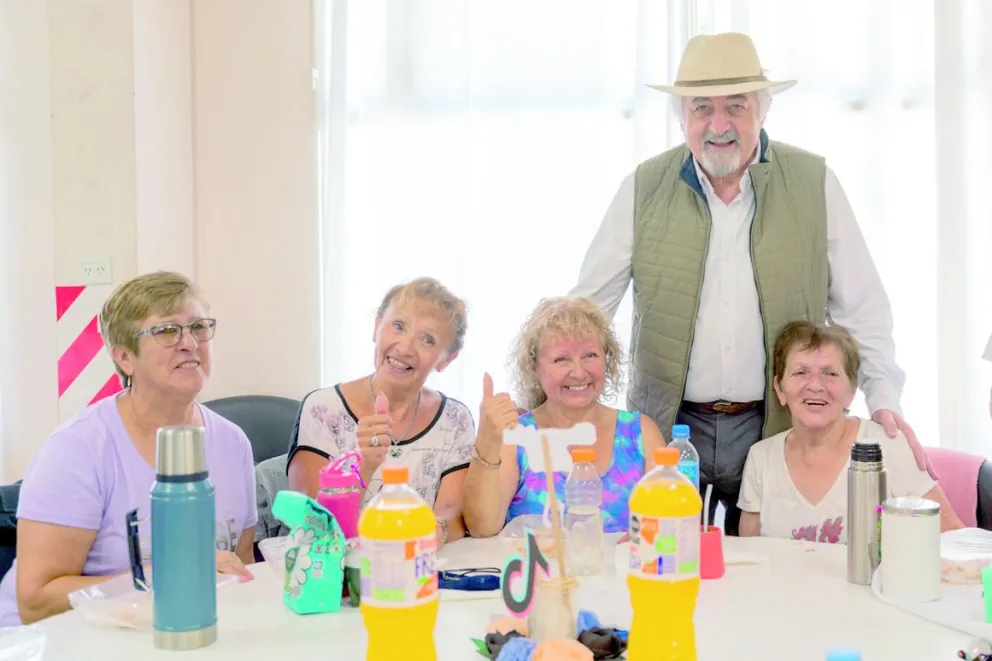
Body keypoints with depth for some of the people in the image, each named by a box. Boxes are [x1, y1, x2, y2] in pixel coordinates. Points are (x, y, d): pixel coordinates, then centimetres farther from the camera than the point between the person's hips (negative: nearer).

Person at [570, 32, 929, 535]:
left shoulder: (814, 183, 0)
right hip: (669, 426, 1)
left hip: (778, 428, 0)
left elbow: (861, 307, 3)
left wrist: (884, 400, -8)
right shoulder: (643, 188, 1)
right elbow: (587, 304, 3)